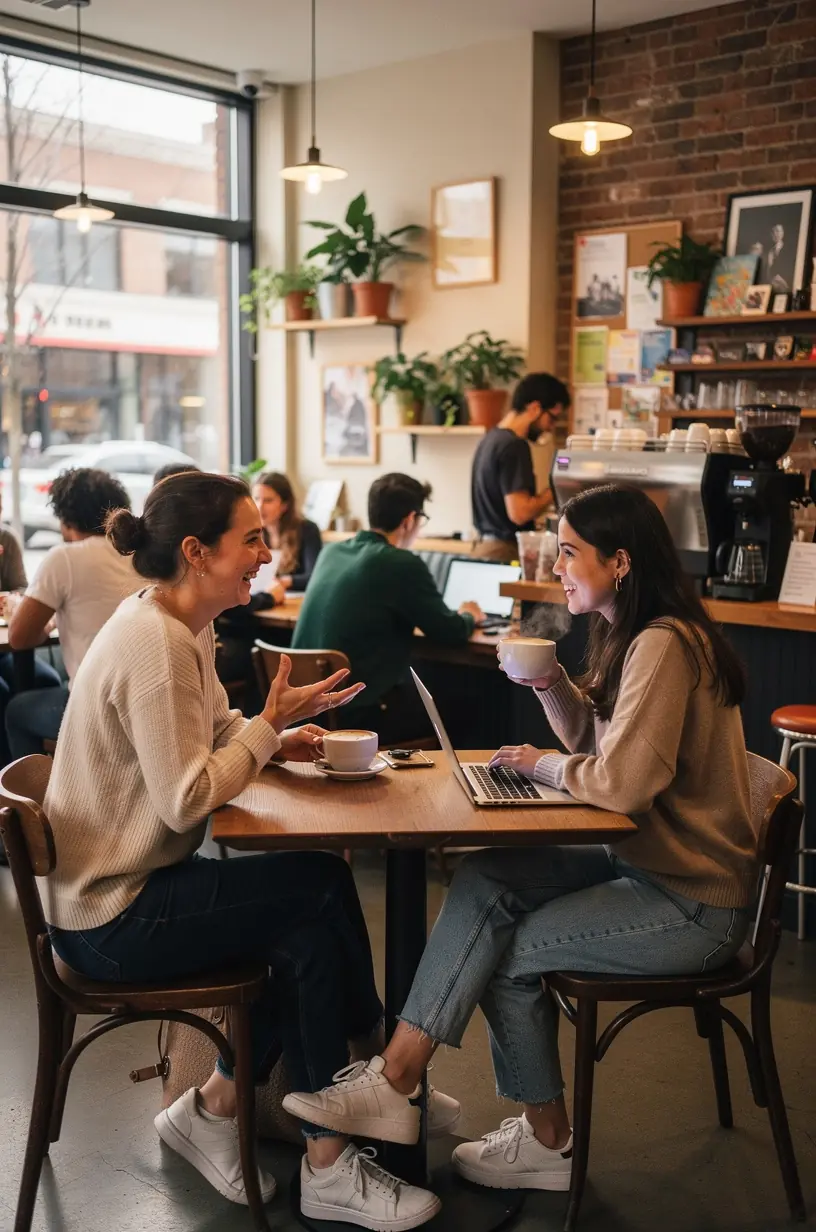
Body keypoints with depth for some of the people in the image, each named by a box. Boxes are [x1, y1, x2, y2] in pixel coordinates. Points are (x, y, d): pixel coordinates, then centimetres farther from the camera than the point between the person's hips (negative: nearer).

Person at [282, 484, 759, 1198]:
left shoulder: (664, 646, -22)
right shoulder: (630, 636, 10)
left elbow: (622, 783, -29)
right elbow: (595, 742, 17)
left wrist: (542, 765, -11)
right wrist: (551, 684, 0)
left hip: (694, 903, -9)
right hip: (646, 864, 9)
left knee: (507, 949, -8)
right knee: (484, 881, -7)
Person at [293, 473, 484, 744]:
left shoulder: (330, 552, 8)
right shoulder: (403, 564, -14)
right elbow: (451, 634, -4)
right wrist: (468, 616, 19)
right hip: (358, 714, -7)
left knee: (423, 693, 26)